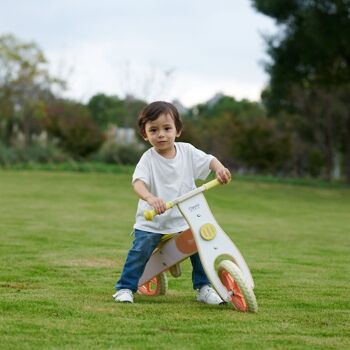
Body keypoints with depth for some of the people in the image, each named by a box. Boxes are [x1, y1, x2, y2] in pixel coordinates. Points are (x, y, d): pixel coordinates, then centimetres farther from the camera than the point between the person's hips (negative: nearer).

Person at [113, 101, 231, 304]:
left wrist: (219, 168, -19)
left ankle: (203, 287, 12)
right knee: (140, 250, -14)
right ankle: (125, 288, 3)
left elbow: (209, 160, 5)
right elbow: (138, 182, -28)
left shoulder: (187, 151, -1)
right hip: (152, 220, -3)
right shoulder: (148, 159, -14)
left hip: (184, 219, 3)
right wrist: (150, 198, -49)